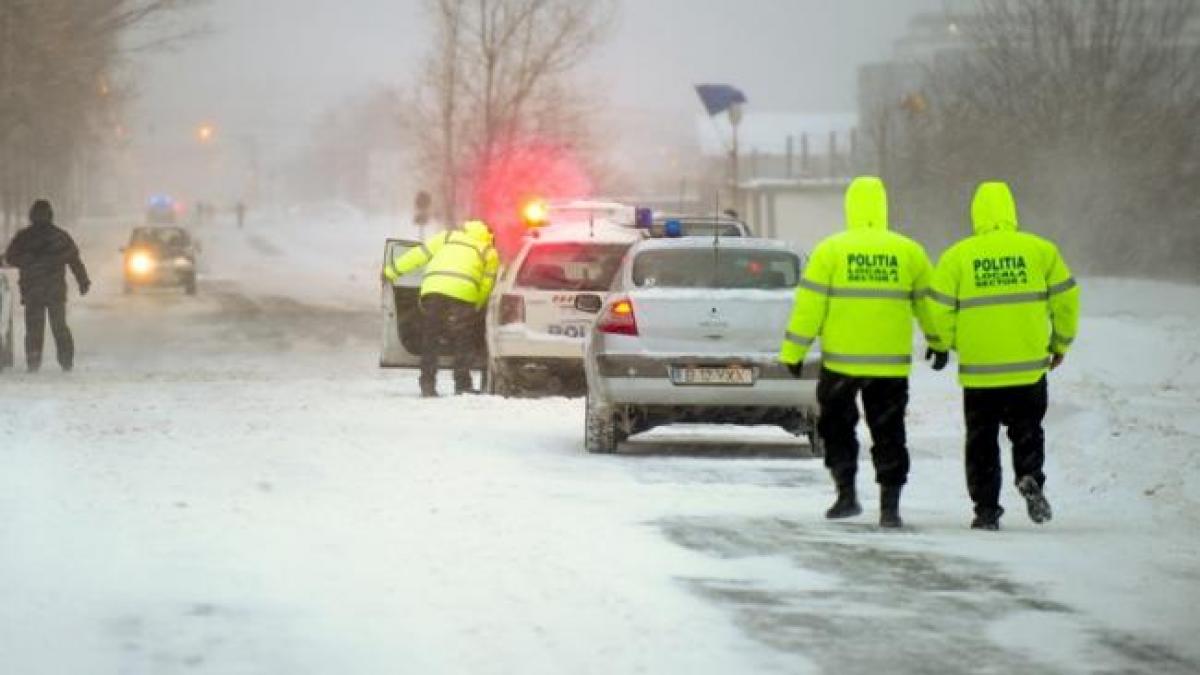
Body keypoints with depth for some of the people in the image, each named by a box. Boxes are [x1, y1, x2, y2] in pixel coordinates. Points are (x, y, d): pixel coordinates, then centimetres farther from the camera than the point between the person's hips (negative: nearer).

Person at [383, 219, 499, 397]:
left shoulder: (448, 237, 26)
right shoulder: (490, 253, 21)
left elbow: (418, 255, 22)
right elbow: (486, 285, 16)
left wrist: (392, 270, 27)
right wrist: (475, 308, 28)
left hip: (432, 289, 2)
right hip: (463, 294, -2)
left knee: (429, 341, 10)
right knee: (461, 344, 7)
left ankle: (428, 385, 6)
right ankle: (462, 386, 2)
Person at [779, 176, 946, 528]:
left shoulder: (830, 250, -5)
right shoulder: (909, 252, 2)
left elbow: (809, 305, -6)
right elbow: (928, 301, 11)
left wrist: (792, 352, 1)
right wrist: (939, 343, 27)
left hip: (840, 360, -1)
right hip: (891, 363, 2)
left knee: (837, 427, 15)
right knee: (888, 433, 7)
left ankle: (846, 494, 8)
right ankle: (890, 505, 2)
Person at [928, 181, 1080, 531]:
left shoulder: (956, 257, -2)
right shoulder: (1040, 250, 1)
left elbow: (940, 309, -3)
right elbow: (1065, 299, 2)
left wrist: (954, 343, 16)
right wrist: (1061, 343, 16)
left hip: (978, 369, -1)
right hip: (1030, 365, 1)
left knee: (982, 440, 10)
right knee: (1027, 430, 14)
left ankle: (986, 509, 8)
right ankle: (1030, 478, -13)